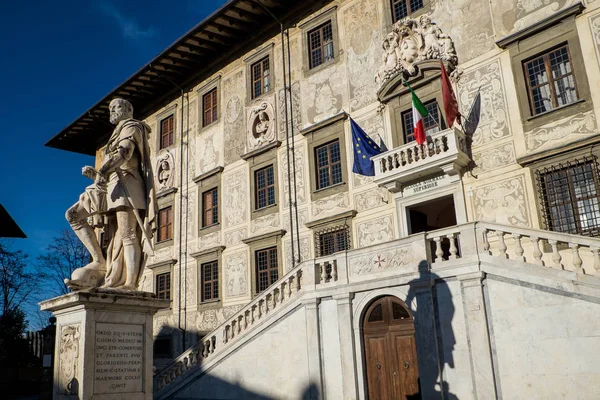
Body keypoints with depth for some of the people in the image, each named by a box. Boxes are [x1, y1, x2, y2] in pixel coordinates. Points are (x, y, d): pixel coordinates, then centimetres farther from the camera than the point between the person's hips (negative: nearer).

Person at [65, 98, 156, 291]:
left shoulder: (131, 127, 6)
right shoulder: (118, 136, 32)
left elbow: (125, 152, -16)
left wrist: (103, 170, -31)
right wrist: (94, 173, 8)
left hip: (126, 183, -10)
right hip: (112, 185, 10)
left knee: (127, 234, -17)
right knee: (73, 214, 2)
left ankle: (130, 284, -24)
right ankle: (99, 261, -5)